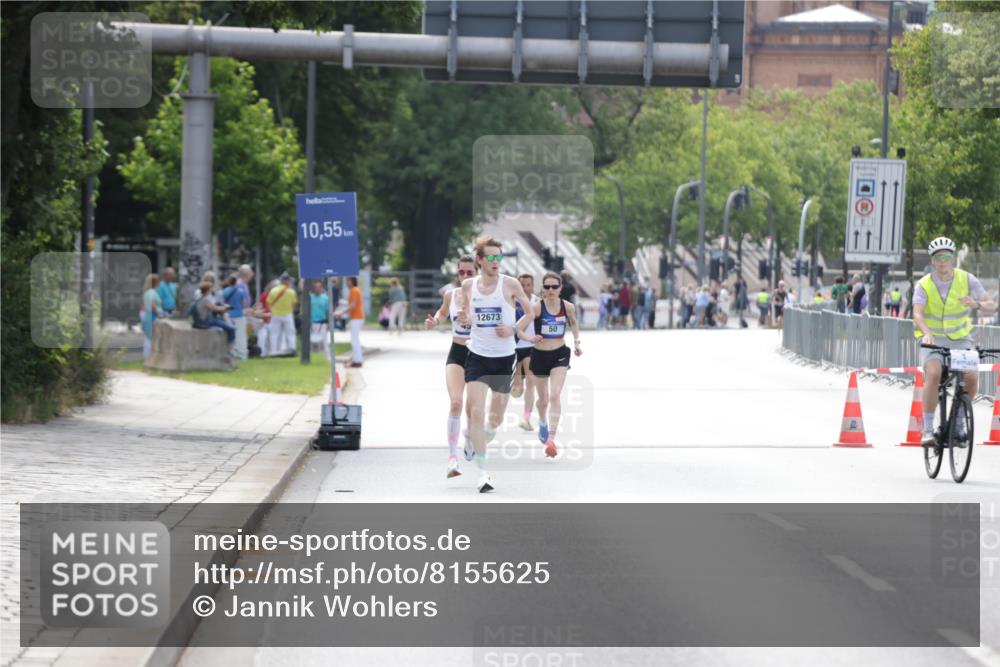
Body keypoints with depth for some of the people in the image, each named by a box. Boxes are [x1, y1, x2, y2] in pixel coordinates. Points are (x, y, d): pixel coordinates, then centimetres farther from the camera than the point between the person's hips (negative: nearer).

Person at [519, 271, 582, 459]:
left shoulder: (567, 307, -4)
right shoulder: (537, 307, -13)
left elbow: (574, 323, 19)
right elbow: (518, 328, -21)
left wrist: (577, 341, 9)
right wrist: (530, 338, -39)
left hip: (560, 354, 0)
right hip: (540, 355, 0)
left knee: (555, 396, -17)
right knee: (543, 399, 14)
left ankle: (551, 439, -22)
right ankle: (543, 422, 49)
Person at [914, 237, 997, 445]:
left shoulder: (967, 280, -6)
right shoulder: (924, 285, -10)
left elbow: (992, 306, -10)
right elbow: (917, 314, -25)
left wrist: (976, 304, -33)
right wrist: (927, 333, -46)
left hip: (960, 338, 2)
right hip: (933, 339, -2)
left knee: (972, 376, -22)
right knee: (933, 374, -29)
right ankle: (928, 429, -22)